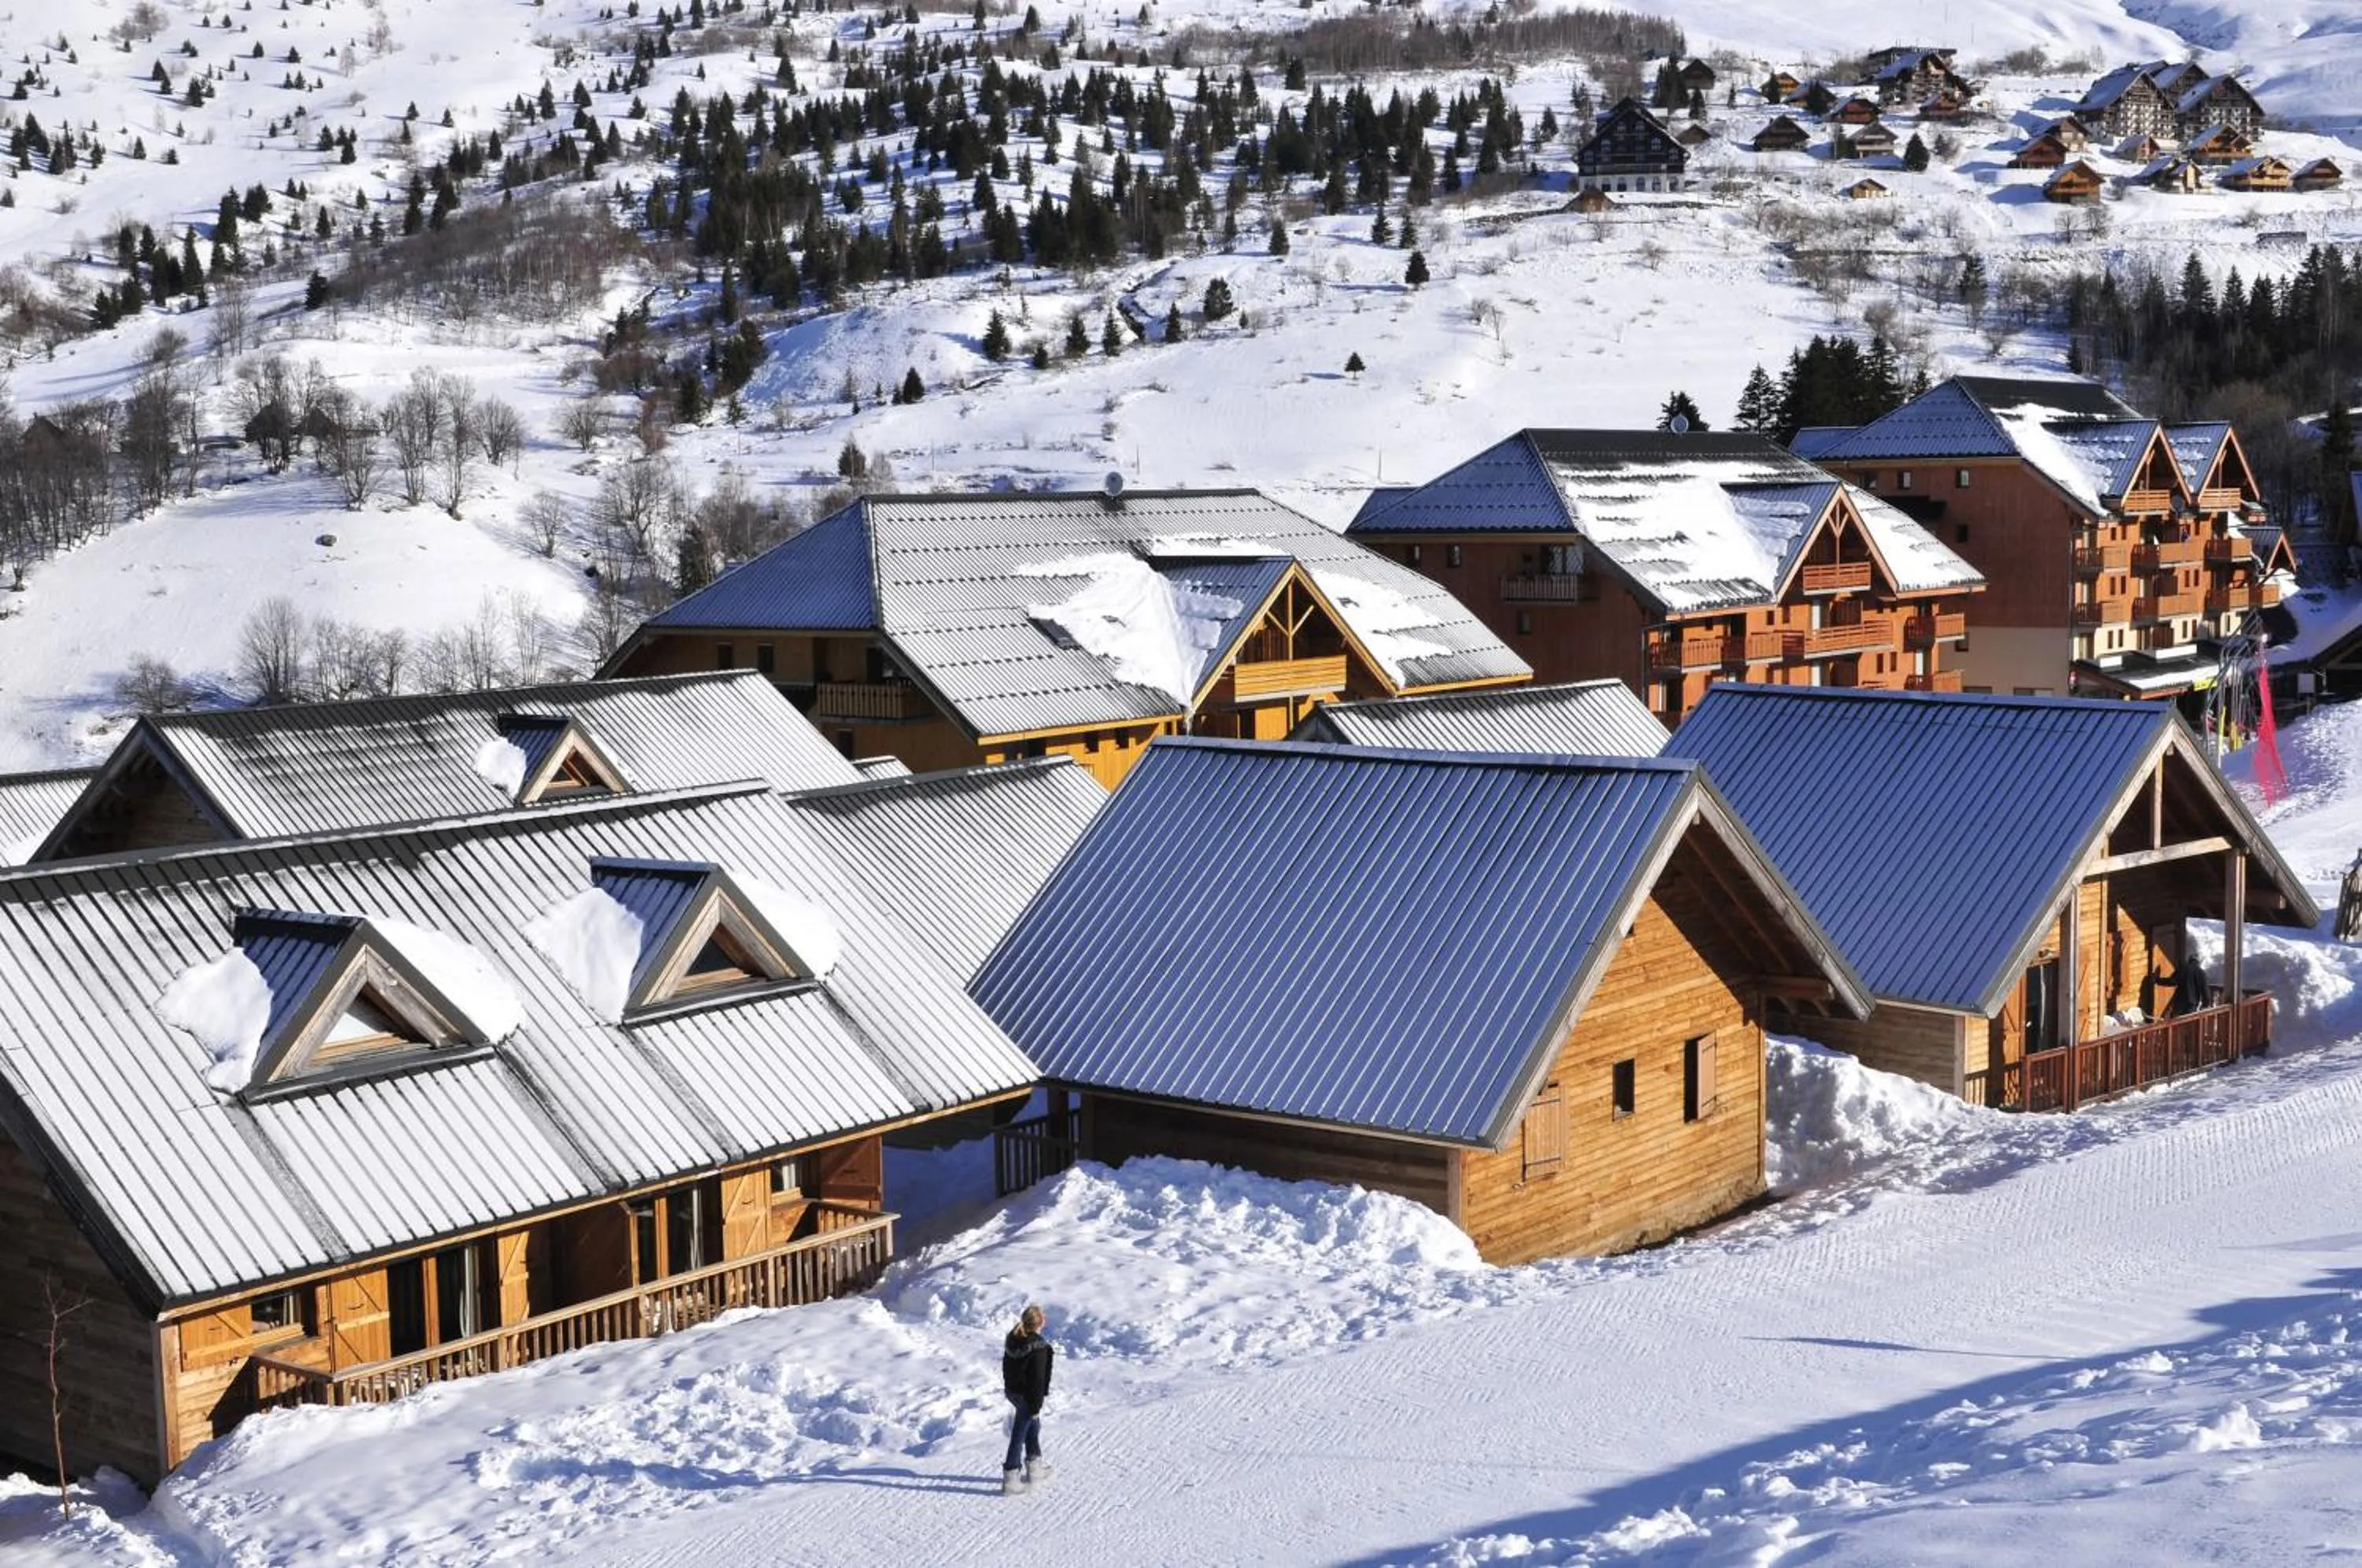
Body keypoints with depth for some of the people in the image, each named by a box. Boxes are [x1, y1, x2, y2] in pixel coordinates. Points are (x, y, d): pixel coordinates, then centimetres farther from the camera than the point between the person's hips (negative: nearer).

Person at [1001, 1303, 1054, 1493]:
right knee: (1019, 1434, 3)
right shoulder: (1038, 1347, -27)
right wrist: (1036, 1405, -16)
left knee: (1034, 1425, 26)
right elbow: (1037, 1378, -23)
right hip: (1026, 1396, -8)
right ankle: (1010, 1477, 10)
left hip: (1011, 1390, 8)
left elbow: (1006, 1366, 10)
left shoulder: (1012, 1339, -2)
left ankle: (1034, 1465, 38)